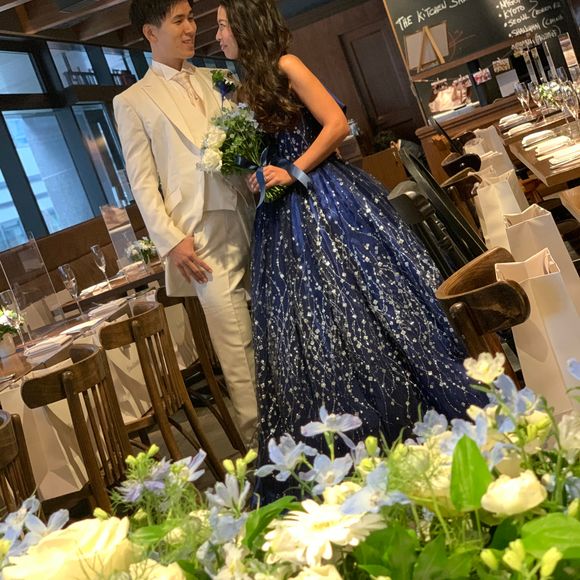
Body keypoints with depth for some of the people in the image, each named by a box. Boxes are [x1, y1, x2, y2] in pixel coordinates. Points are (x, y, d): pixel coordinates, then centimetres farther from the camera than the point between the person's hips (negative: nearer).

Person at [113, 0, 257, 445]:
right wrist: (170, 241, -8)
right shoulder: (133, 102, 5)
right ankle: (258, 437, 6)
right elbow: (143, 183, 1)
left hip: (251, 219, 4)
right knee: (236, 341, -5)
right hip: (204, 234, -4)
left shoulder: (213, 80, 17)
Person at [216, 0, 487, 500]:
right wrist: (254, 177, 3)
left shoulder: (285, 66, -6)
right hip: (285, 219, 8)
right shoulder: (248, 88, 16)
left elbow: (337, 124, -13)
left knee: (359, 314, -6)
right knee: (309, 331, 5)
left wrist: (293, 172, -14)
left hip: (327, 201, -8)